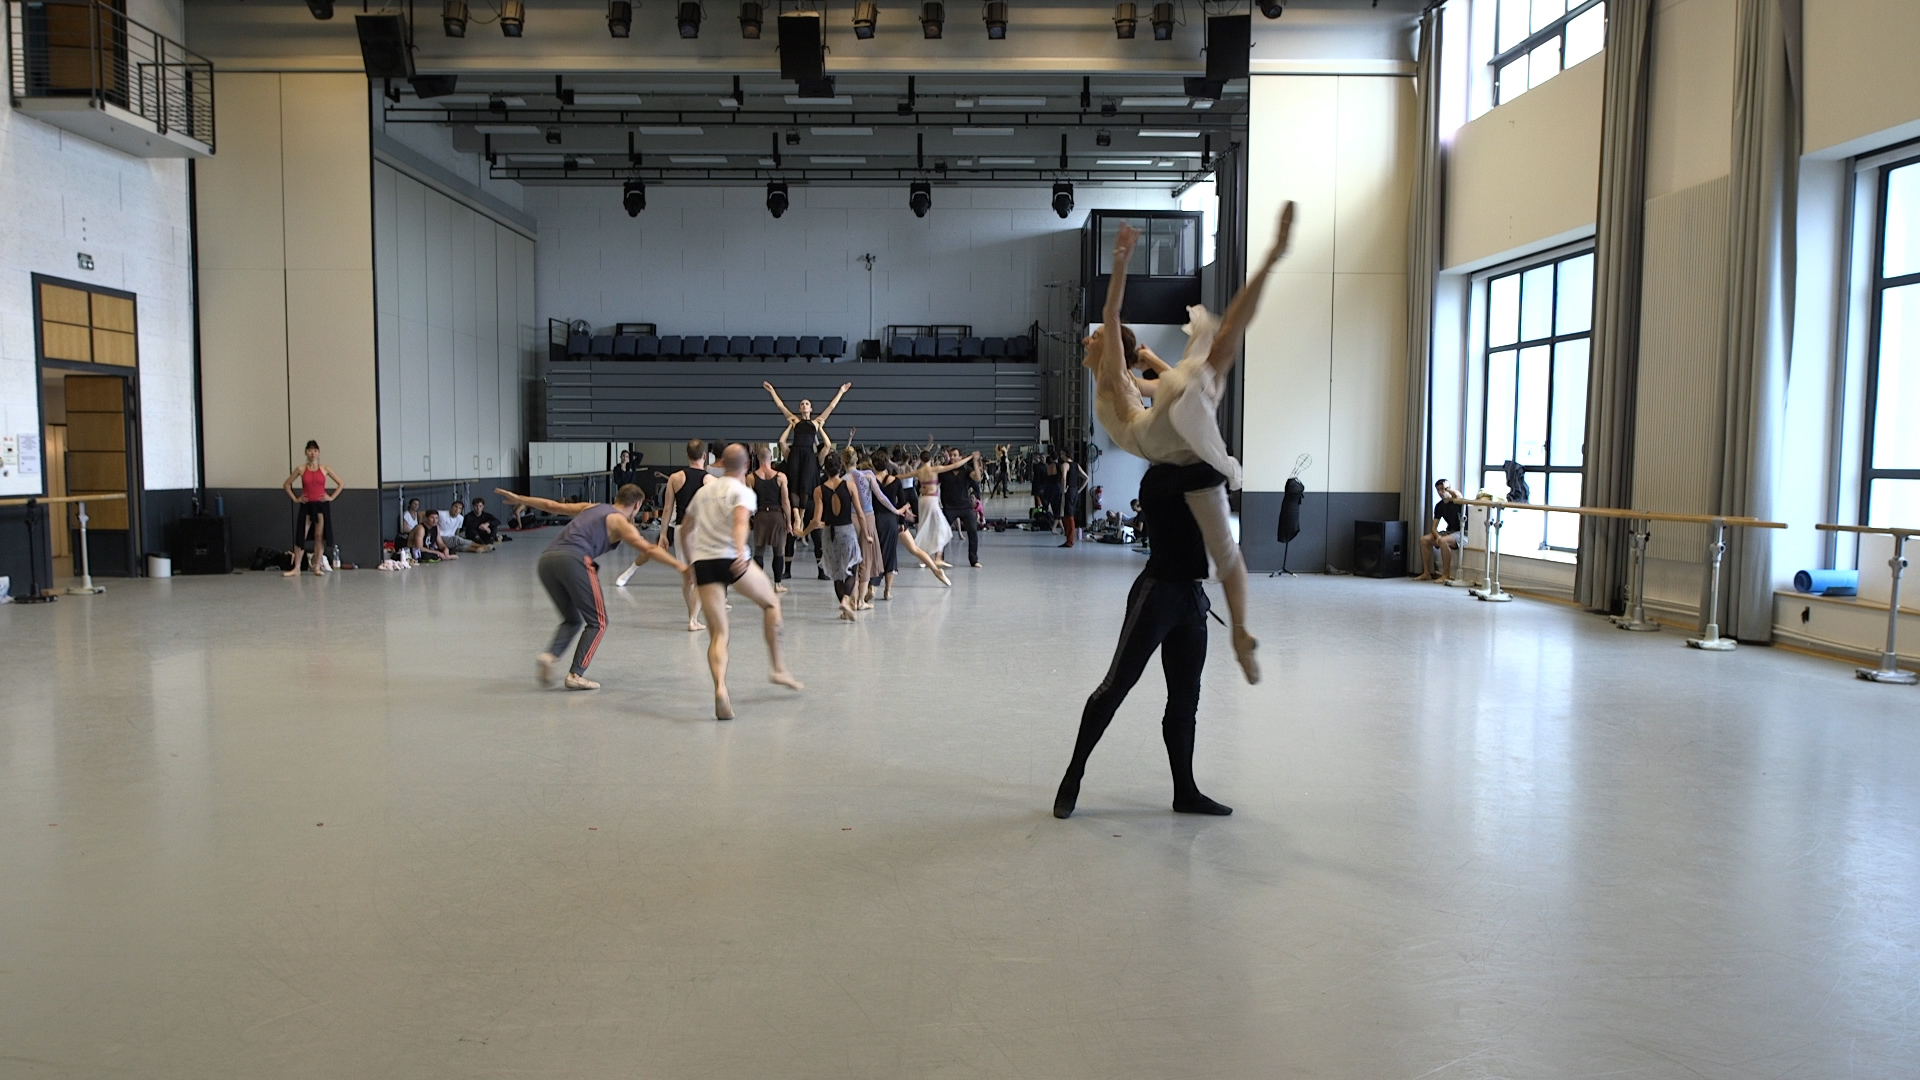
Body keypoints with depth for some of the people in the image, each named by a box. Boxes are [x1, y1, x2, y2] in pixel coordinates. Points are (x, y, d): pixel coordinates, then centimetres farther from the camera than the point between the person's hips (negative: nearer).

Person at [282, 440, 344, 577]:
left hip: (321, 505, 0)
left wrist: (331, 497, -1)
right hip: (306, 505, 0)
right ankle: (296, 568, 3)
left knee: (319, 537, 1)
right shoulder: (301, 470, 2)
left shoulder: (325, 469, 1)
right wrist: (295, 499, 2)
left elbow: (341, 484, 6)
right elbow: (286, 485, 10)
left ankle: (317, 567, 8)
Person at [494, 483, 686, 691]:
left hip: (546, 559, 7)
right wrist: (680, 565, -8)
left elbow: (552, 506, 34)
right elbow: (649, 549, -3)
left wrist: (519, 499, 45)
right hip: (573, 560, -7)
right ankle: (576, 674, -4)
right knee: (597, 622, 5)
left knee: (572, 620, 21)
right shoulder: (620, 522, 10)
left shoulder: (592, 507, 29)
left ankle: (550, 655, -2)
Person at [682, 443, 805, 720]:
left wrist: (692, 560, 45)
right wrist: (741, 552, -35)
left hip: (702, 562, 5)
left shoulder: (703, 490, 21)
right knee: (771, 603, 22)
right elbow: (741, 522, -19)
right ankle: (777, 667, 20)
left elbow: (685, 529, 30)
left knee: (717, 633, 1)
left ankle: (720, 688, -23)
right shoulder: (743, 491, 2)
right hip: (732, 559, -4)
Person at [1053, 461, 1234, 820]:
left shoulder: (1184, 480, 15)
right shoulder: (1161, 478, -12)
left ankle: (1185, 791, 20)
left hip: (1192, 597, 9)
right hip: (1157, 593, -9)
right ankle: (1073, 777, 6)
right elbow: (1207, 474, -28)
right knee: (1116, 684, -3)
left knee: (1185, 700, 11)